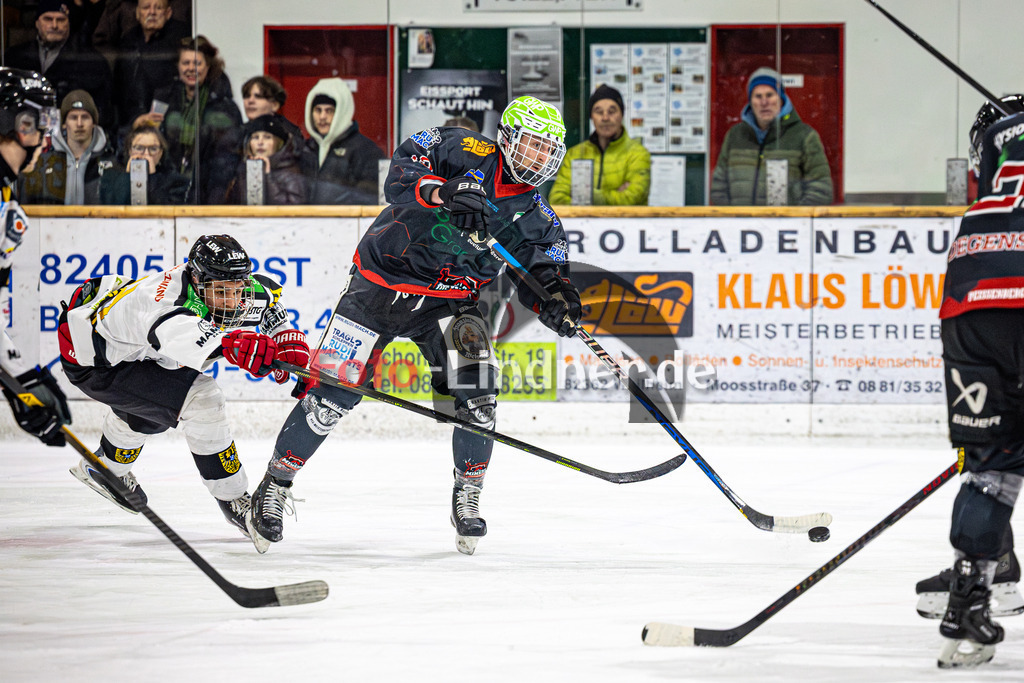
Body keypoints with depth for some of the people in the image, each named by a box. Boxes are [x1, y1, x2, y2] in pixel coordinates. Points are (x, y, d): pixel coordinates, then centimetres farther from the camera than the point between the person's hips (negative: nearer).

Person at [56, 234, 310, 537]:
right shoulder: (174, 294, -38)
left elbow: (268, 295, 10)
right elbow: (170, 330, -62)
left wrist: (289, 340, -8)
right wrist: (228, 343, -79)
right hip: (91, 361, -9)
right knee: (201, 400, -21)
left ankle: (103, 468, 63)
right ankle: (232, 500, -8)